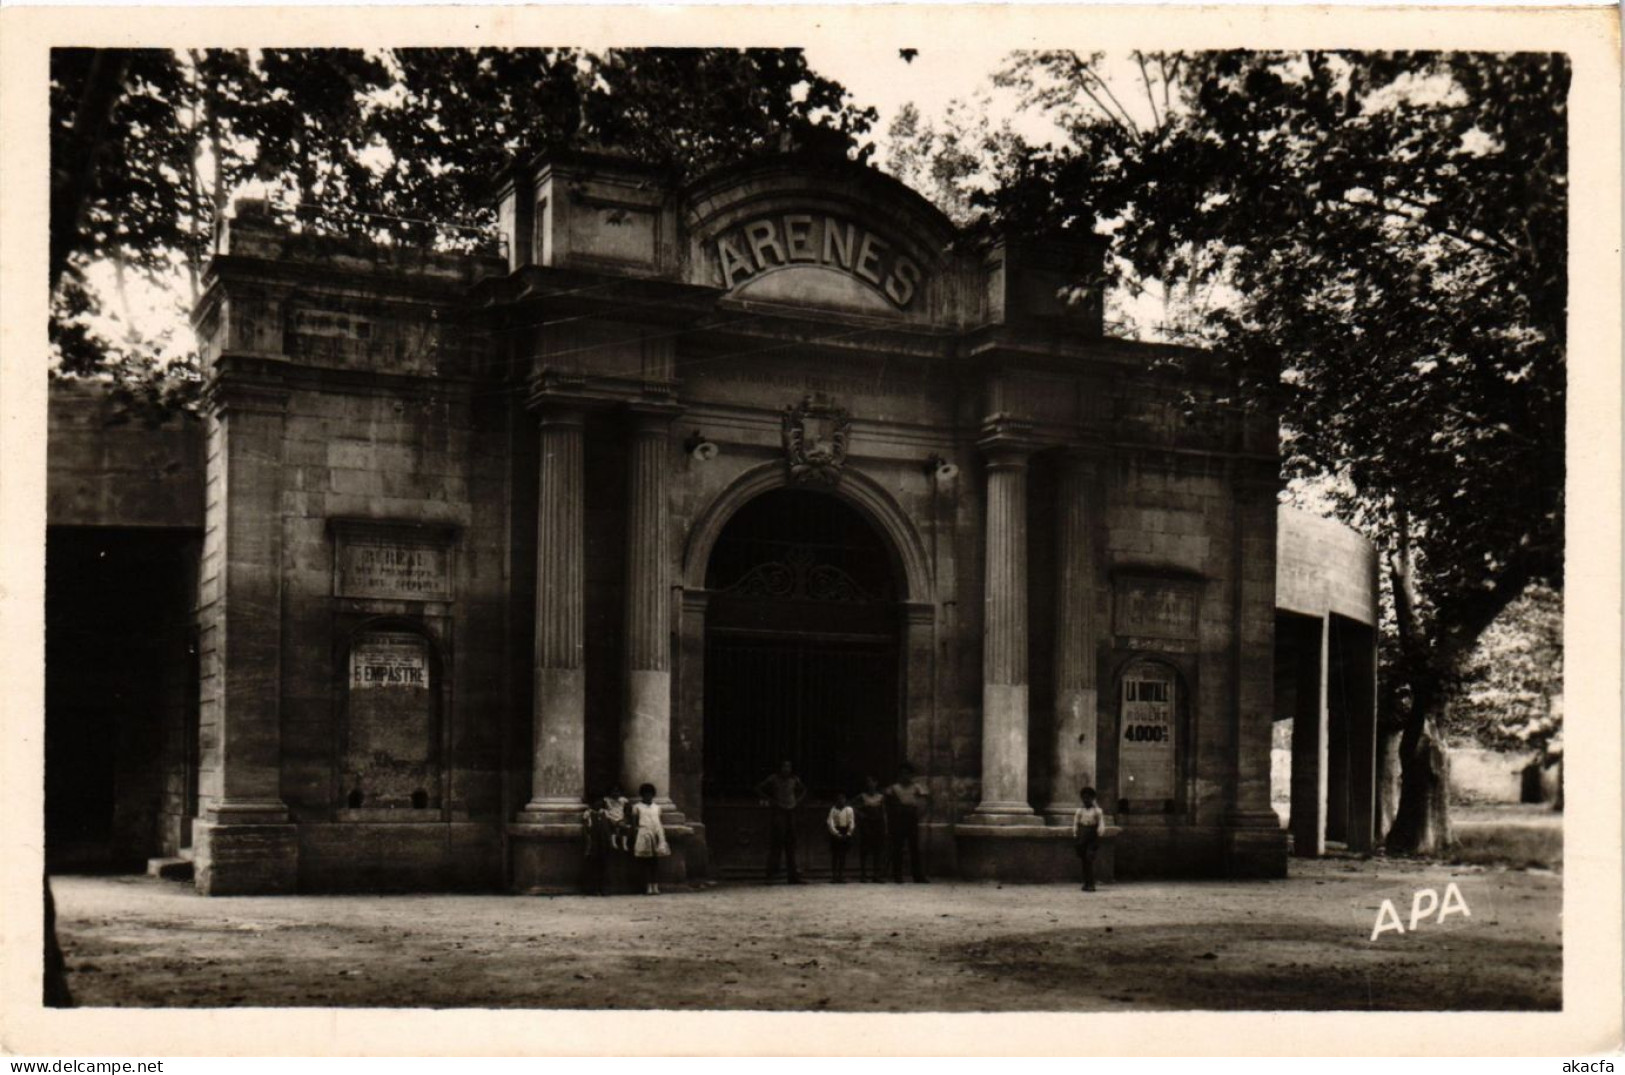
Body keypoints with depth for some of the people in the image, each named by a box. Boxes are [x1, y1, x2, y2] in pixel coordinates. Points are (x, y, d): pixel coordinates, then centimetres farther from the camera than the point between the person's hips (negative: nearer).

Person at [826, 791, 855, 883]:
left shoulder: (849, 809, 6)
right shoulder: (833, 809, 1)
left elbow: (852, 822, 1)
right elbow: (830, 822, -7)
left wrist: (849, 833, -12)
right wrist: (836, 833, -17)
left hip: (845, 834, 1)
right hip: (835, 834, -1)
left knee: (843, 856, 2)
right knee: (834, 855, -1)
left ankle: (841, 876, 4)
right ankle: (833, 875, 2)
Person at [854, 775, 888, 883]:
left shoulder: (881, 796, 11)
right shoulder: (862, 796, 3)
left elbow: (884, 812, 11)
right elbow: (858, 811, 2)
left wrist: (885, 827, 6)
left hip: (878, 823, 3)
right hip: (865, 824, -3)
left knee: (877, 851, 2)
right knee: (864, 851, -3)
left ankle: (876, 875, 6)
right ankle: (863, 875, 0)